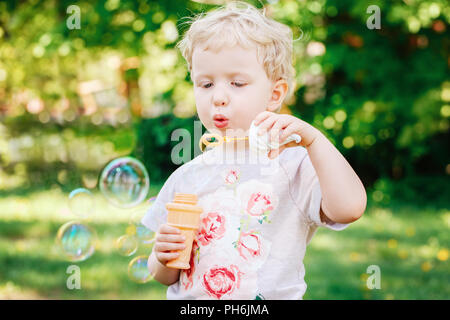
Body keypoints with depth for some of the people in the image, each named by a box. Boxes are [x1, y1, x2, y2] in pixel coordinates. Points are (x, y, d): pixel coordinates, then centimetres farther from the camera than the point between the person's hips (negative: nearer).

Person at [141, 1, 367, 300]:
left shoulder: (292, 164, -4)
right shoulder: (186, 176, 6)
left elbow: (349, 208, -22)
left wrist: (313, 138, -22)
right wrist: (164, 257, -8)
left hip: (273, 297, -4)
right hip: (188, 302, 4)